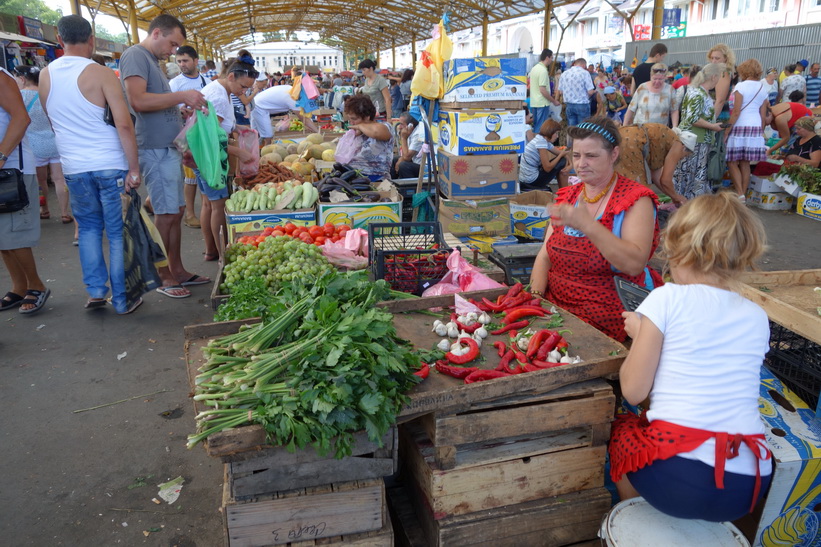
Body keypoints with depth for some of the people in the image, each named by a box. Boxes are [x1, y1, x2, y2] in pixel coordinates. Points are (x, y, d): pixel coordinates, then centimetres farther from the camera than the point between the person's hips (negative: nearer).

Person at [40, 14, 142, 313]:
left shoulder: (45, 76, 7)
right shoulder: (101, 74, -9)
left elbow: (54, 122, 17)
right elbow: (124, 124, -16)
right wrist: (134, 168, -13)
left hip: (73, 168, 4)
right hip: (110, 166, -4)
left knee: (88, 226, 21)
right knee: (117, 232, 5)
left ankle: (95, 289, 16)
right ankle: (122, 299, 11)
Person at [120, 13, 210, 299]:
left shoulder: (151, 60, 21)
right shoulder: (135, 55, -8)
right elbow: (138, 101, -22)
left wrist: (184, 109, 13)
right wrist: (181, 96, -18)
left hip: (169, 148, 10)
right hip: (155, 149, -10)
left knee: (176, 212, 12)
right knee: (166, 214, -5)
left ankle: (178, 270, 21)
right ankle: (164, 278, 6)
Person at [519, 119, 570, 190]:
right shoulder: (541, 141, -17)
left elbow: (559, 153, 18)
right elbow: (547, 168, -17)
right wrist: (561, 154, -8)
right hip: (531, 182, -9)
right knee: (562, 161, 0)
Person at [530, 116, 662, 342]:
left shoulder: (635, 200, -7)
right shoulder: (567, 196, 11)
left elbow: (635, 264, -23)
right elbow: (545, 255, 9)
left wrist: (587, 225, -34)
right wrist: (536, 295, -9)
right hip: (555, 306, 6)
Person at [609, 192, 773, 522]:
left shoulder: (667, 299, -8)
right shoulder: (757, 318, 8)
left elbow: (633, 391, -7)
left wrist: (639, 334, 10)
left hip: (677, 477, -5)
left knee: (619, 428, 25)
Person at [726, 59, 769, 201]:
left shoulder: (741, 86, -7)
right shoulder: (762, 88, 11)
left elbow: (736, 112, -13)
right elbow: (763, 114, 12)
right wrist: (761, 131, 20)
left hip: (741, 127, -6)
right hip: (756, 127, 6)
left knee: (732, 162, 0)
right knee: (745, 163, 11)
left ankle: (740, 194, -10)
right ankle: (743, 195, 13)